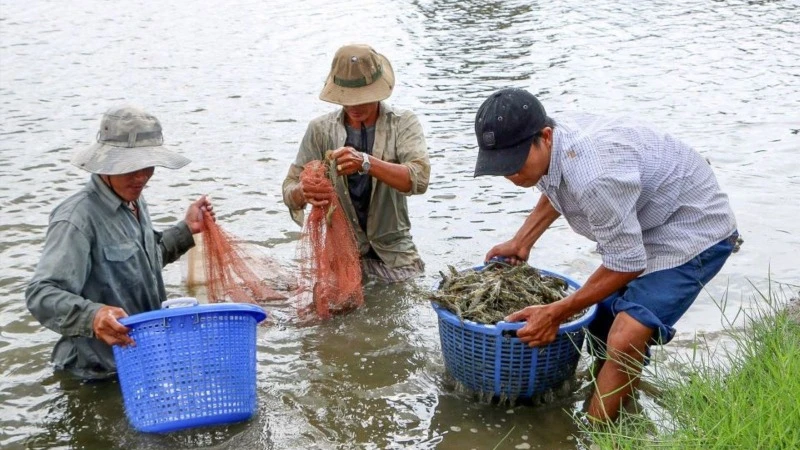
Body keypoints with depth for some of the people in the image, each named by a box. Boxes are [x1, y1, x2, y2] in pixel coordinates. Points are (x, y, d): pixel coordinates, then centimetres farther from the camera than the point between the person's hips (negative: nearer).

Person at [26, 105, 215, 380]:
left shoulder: (134, 202, 5)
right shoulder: (78, 218, -23)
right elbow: (41, 294, -31)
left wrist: (186, 229, 11)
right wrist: (92, 316, -48)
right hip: (103, 376, -8)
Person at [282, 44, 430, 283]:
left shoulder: (403, 123, -3)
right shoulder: (320, 129, 1)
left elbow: (419, 178, -20)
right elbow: (289, 190, -3)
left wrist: (366, 162, -36)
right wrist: (304, 193, -29)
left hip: (393, 253, -1)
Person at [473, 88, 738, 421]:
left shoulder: (595, 177, -40)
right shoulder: (543, 144, -13)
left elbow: (627, 265, -26)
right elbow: (555, 191, 14)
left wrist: (557, 313, -19)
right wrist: (521, 242, 13)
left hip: (693, 230, -9)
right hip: (642, 224, 9)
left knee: (625, 341, -24)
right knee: (602, 329, 17)